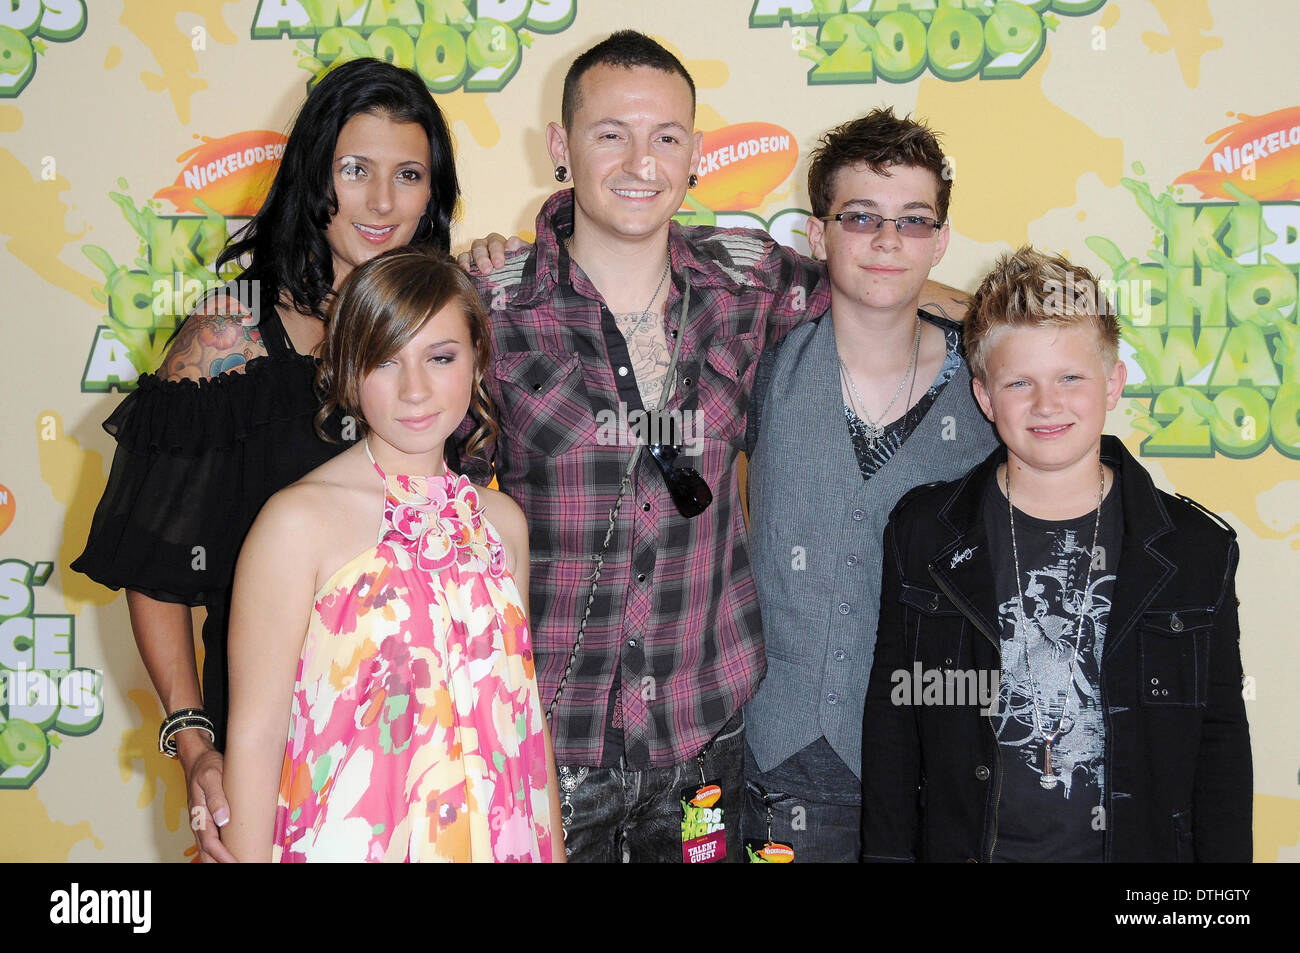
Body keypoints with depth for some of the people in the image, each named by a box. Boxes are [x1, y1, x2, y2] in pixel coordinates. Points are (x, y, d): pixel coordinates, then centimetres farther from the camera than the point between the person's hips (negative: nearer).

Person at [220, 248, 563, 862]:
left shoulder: (503, 522, 4)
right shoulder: (299, 520, -13)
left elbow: (525, 711, 9)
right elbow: (255, 735, -12)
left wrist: (553, 849, 8)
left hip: (496, 840, 5)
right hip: (349, 842, -4)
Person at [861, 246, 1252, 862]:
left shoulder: (1198, 548, -4)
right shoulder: (922, 536, -4)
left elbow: (1221, 742, 0)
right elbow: (892, 721, 0)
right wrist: (887, 854, -3)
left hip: (1140, 845, 0)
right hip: (965, 846, 0)